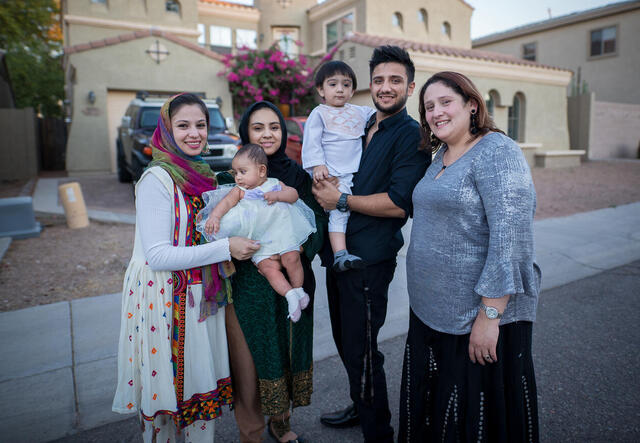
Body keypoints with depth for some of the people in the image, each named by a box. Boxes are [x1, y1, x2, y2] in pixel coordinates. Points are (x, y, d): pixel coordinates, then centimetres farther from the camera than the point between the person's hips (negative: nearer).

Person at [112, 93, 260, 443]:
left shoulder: (202, 174, 9)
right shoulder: (157, 179, -15)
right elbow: (158, 255, -21)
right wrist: (226, 248, -21)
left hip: (201, 295, 7)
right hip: (165, 299, -7)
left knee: (203, 385, 15)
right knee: (166, 387, 8)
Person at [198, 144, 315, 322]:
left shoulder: (275, 184, 11)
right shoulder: (239, 191, 8)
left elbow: (293, 194, 2)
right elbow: (226, 202, -6)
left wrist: (277, 195, -15)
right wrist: (214, 216, -23)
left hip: (282, 233, 0)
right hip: (259, 242, 0)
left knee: (291, 258, -17)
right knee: (268, 267, -19)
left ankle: (298, 289, 3)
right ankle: (289, 294, -12)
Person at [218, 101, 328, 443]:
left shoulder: (298, 175, 5)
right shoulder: (231, 177, -1)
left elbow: (317, 220, -2)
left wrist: (299, 247, -20)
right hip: (247, 285, -2)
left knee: (287, 353, 16)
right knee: (250, 362, 6)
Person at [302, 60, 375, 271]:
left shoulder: (358, 111, 19)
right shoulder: (319, 114, 3)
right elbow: (312, 142, -4)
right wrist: (317, 165, -16)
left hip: (358, 173, 7)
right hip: (334, 175, -6)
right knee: (339, 210, -17)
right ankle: (340, 254, -20)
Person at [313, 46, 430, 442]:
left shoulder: (411, 135, -10)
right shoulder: (361, 127, 15)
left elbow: (399, 203, -20)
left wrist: (341, 200, -14)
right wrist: (323, 179, 4)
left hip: (370, 258, -8)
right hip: (340, 250, 8)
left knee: (361, 350, 1)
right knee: (345, 340, 21)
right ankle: (361, 407, 43)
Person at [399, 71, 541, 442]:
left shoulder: (496, 153, -15)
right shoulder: (441, 155, 11)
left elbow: (511, 237, -23)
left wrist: (489, 315, -24)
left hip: (477, 317, -8)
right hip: (431, 310, 8)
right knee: (431, 411, 22)